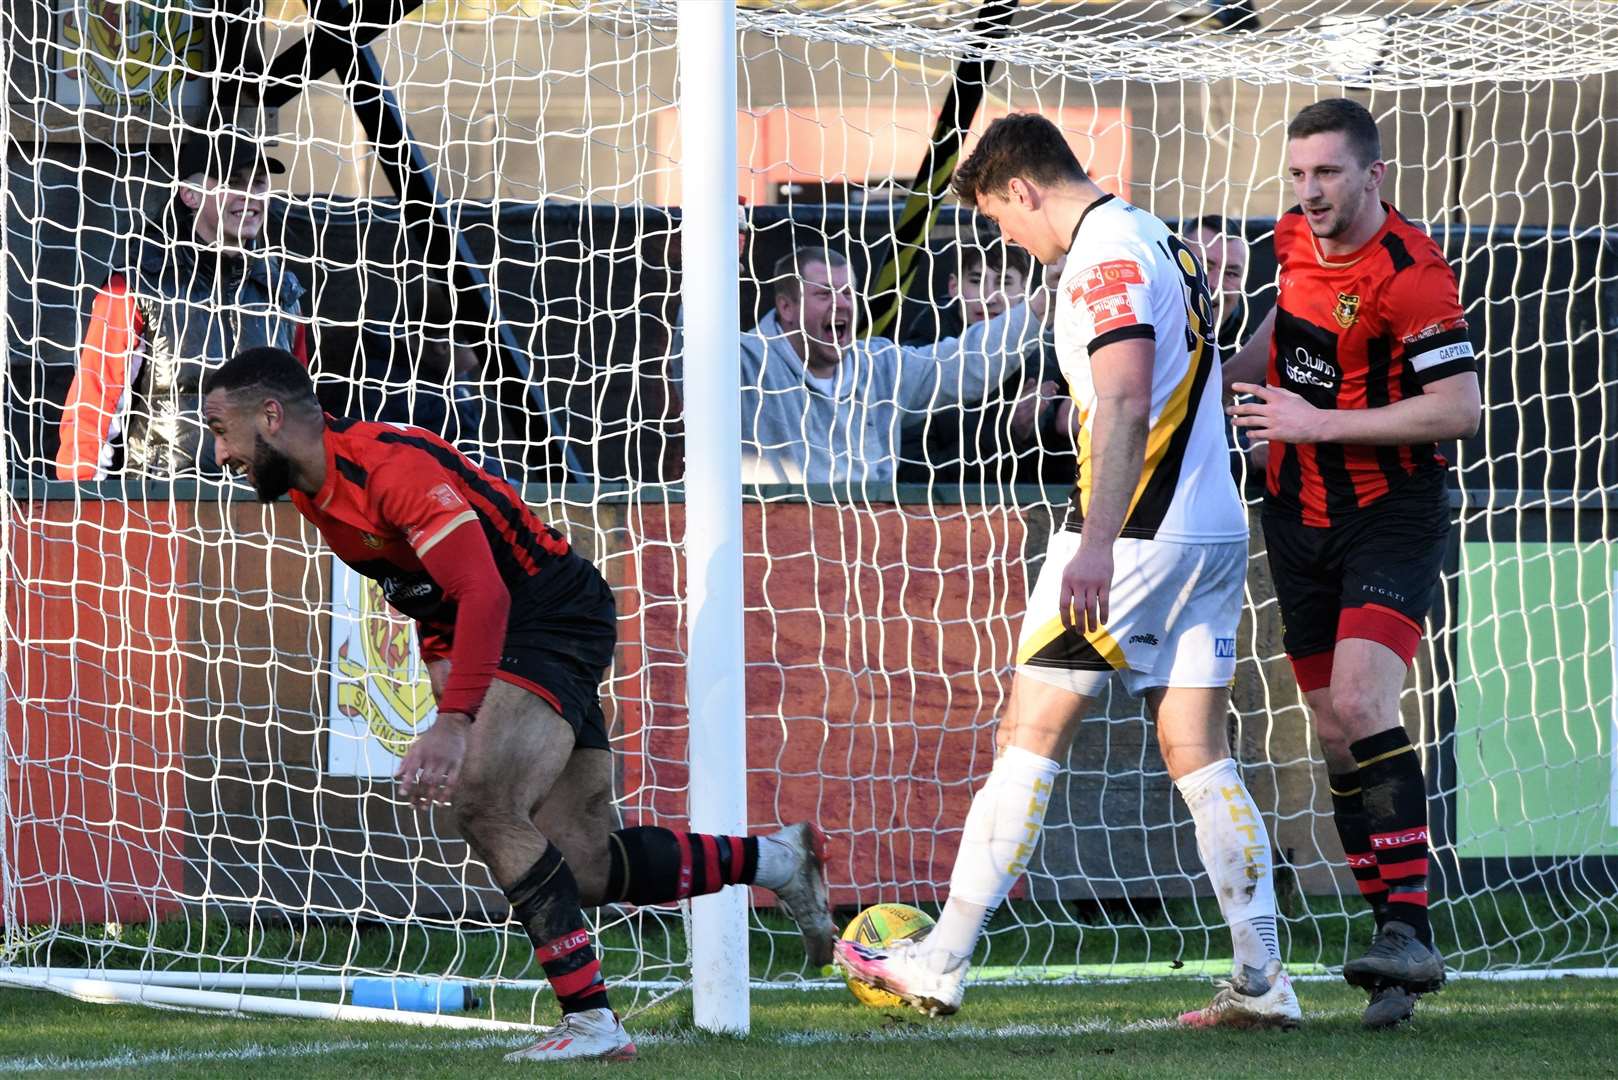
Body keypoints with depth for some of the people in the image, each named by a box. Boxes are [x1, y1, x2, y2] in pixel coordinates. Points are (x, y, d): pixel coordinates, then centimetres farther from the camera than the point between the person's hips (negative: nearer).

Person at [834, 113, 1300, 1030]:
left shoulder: (1105, 255, -11)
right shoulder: (1160, 240, 18)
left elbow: (1126, 403, -23)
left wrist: (1097, 542, -28)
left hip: (1140, 536, -9)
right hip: (1215, 531, 9)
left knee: (1031, 737, -4)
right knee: (1200, 758, 7)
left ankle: (941, 965, -2)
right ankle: (1263, 982, 1)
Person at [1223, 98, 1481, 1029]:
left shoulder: (1412, 275, -19)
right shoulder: (1297, 241, 5)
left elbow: (1460, 409, -22)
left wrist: (1319, 424, -22)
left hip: (1392, 515, -7)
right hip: (1301, 521, 7)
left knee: (1360, 700, -24)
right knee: (1335, 730, 5)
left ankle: (1409, 924, -26)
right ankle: (1401, 948, 10)